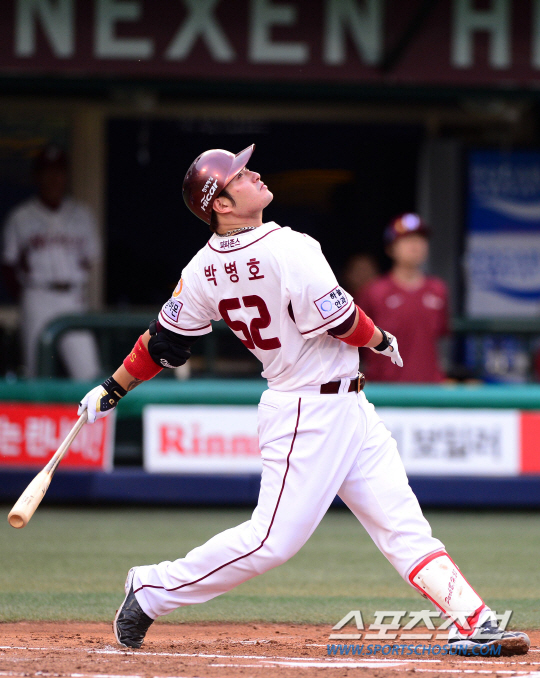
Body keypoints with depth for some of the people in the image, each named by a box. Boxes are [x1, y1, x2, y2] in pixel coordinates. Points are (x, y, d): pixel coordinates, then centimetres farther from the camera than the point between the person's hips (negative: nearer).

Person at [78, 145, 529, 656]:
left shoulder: (205, 267, 2)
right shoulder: (288, 249, -22)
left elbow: (165, 340, 5)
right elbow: (341, 322, -19)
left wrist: (113, 390, 18)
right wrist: (382, 341, 1)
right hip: (310, 414, -9)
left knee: (402, 523, 4)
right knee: (274, 539, -5)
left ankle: (472, 623, 1)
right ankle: (154, 588, 6)